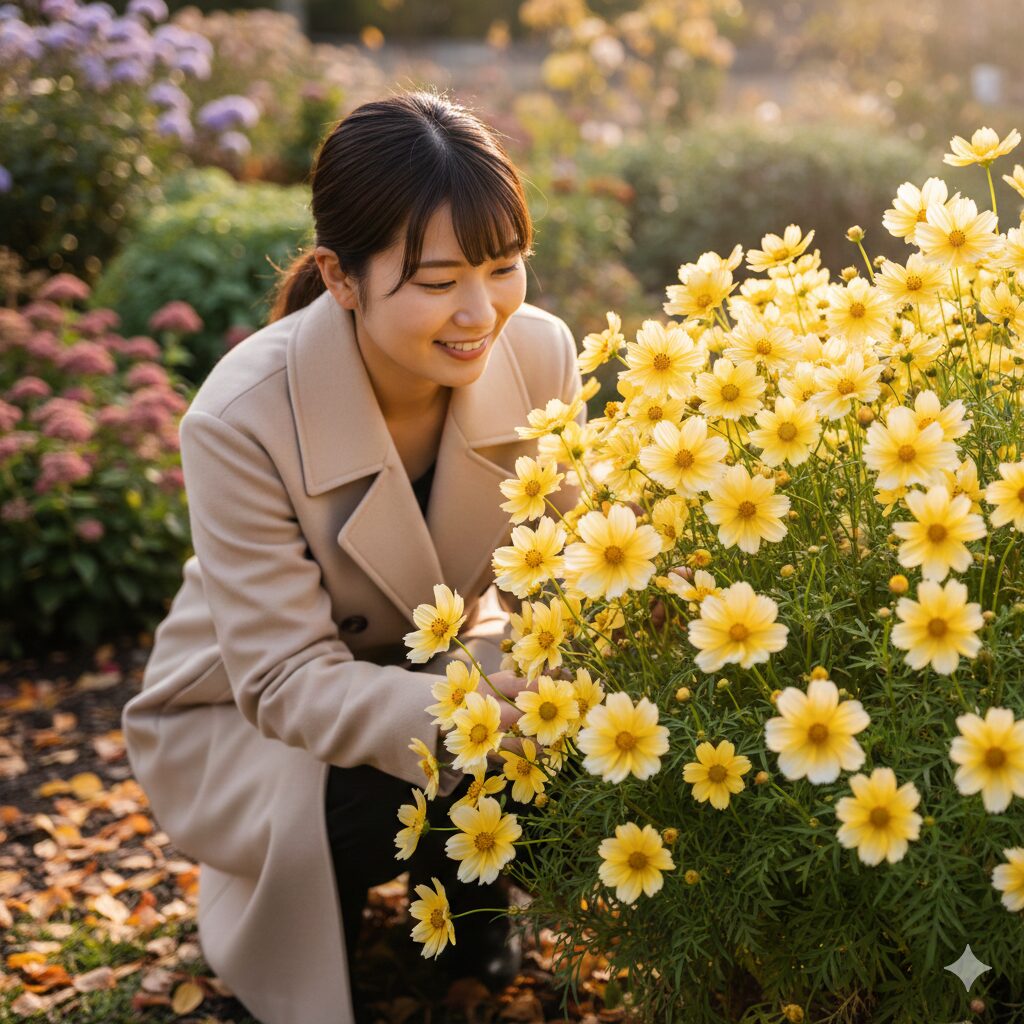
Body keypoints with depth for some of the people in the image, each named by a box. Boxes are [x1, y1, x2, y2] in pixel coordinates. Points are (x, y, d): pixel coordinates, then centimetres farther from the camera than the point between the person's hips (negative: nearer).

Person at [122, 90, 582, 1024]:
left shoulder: (541, 354, -20)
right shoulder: (243, 420, -31)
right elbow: (288, 679, -30)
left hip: (429, 668, 4)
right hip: (242, 716, -3)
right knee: (365, 802, -34)